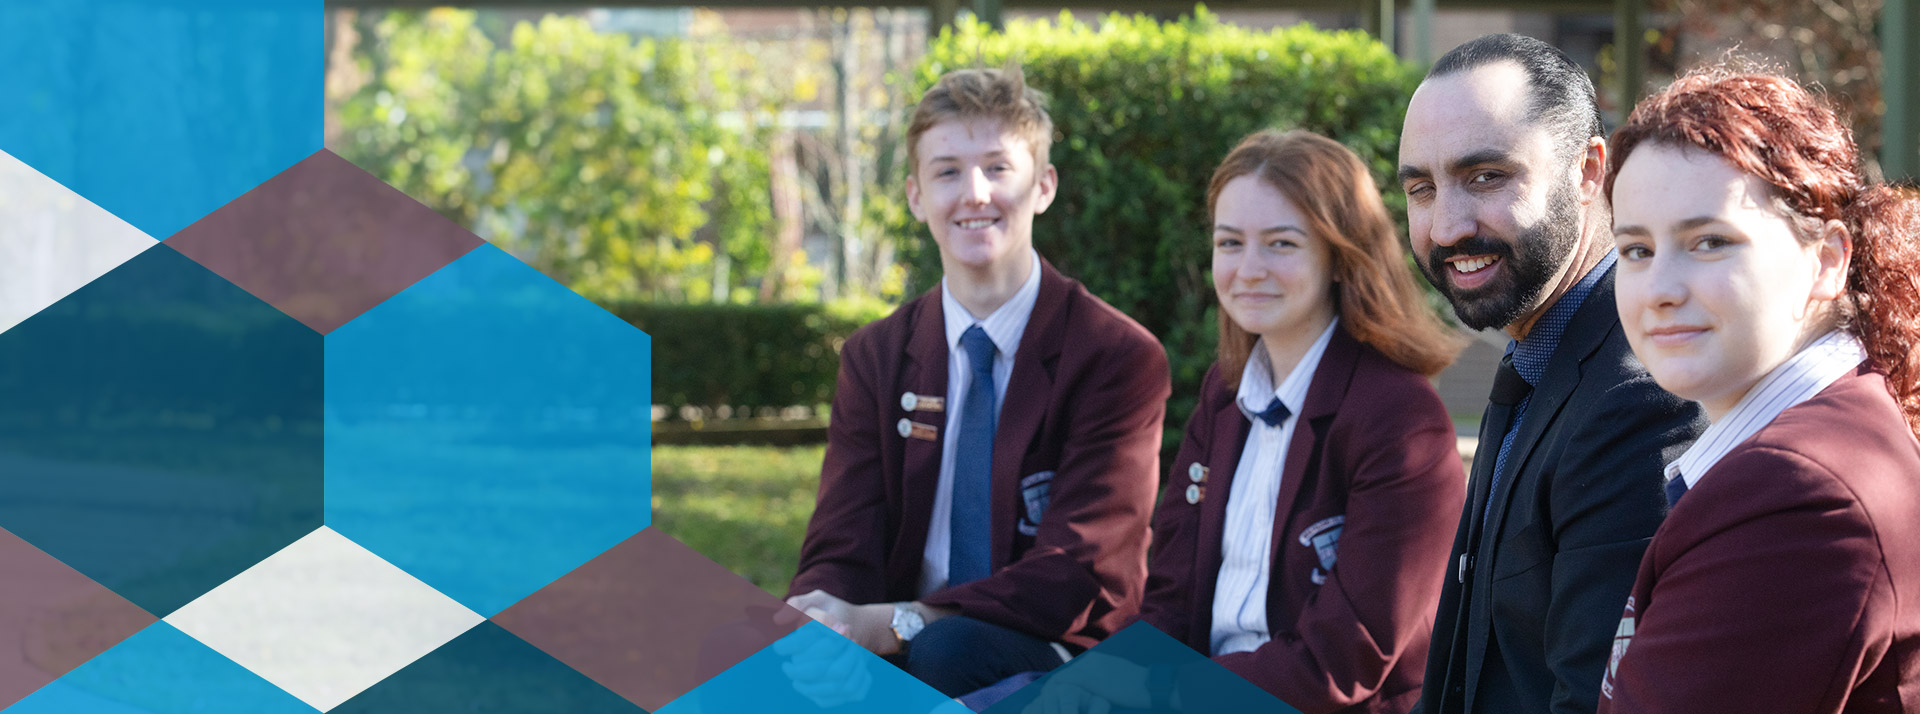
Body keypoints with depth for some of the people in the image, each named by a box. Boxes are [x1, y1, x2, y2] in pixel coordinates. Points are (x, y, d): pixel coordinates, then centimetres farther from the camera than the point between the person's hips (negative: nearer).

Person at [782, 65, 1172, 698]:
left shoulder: (1121, 359, -4)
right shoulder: (875, 359, 11)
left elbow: (1076, 576, -13)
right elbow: (840, 552, 2)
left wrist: (896, 624, -26)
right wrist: (808, 636, -24)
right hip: (900, 656, 3)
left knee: (945, 649, -37)